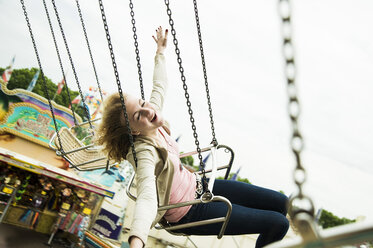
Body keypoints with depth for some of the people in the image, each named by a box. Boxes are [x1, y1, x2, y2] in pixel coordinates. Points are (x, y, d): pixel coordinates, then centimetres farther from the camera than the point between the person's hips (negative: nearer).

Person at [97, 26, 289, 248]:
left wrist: (160, 52, 20)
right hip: (189, 214, -8)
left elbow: (159, 87, 10)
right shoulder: (145, 154, -32)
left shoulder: (154, 126, -9)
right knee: (278, 224, -9)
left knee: (280, 203, 10)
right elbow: (147, 197, -49)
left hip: (197, 186, 8)